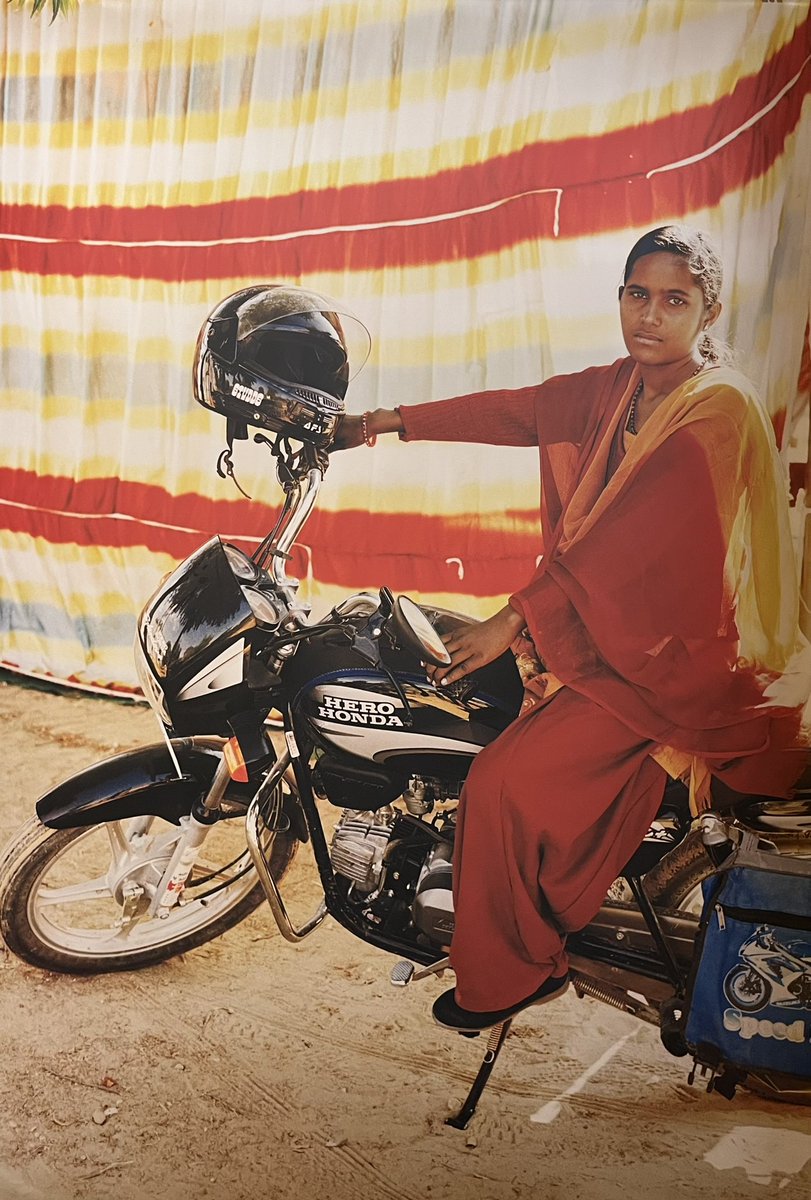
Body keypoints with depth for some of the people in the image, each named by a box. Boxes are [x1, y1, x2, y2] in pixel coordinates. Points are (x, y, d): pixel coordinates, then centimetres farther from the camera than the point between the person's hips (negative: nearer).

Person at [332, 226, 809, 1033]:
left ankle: (506, 974, 10)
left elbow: (628, 538, -25)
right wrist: (385, 422, -4)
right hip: (597, 616, 9)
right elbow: (519, 411, 2)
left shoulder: (717, 410, -18)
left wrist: (516, 618, -26)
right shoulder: (620, 388, 7)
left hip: (665, 653, -9)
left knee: (507, 781, -14)